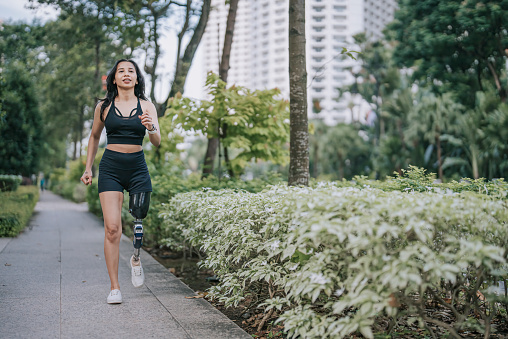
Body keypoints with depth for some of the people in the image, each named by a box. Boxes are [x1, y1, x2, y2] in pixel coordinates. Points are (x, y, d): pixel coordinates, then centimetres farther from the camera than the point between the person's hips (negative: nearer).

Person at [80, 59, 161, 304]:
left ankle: (136, 260, 36)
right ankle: (114, 288, -2)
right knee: (112, 228, -9)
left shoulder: (147, 107, 4)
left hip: (138, 167, 1)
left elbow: (157, 142, -5)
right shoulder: (104, 106, 5)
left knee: (140, 222, 3)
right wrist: (88, 168, 17)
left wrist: (151, 128, -26)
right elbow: (94, 137, 19)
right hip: (110, 167, -1)